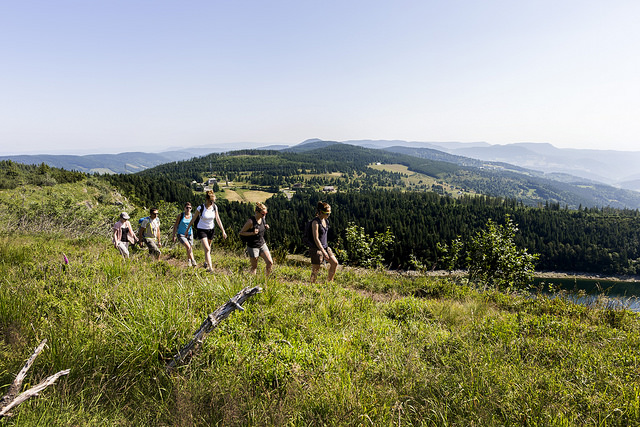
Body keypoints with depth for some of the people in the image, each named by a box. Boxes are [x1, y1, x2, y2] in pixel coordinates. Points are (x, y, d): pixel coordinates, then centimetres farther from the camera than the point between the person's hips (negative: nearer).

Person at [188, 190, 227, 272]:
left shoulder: (214, 207, -7)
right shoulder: (200, 208, -17)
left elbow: (218, 219, -2)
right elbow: (193, 219, -6)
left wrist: (223, 231, -5)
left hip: (211, 230, 4)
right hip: (201, 230, -4)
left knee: (208, 248, 17)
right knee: (207, 248, -16)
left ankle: (206, 262, 41)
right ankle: (210, 267, -17)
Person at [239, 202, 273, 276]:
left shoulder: (263, 218, -2)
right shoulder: (251, 221, -21)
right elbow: (241, 232, -12)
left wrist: (266, 227, -4)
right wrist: (252, 233, -27)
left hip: (262, 244, 6)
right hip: (253, 247, -6)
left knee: (270, 263, -3)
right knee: (254, 267, 6)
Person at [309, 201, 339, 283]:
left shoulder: (326, 220, 7)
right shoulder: (315, 222, -18)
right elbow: (316, 239, -21)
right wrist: (323, 252, -23)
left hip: (325, 246, 8)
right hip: (316, 248, -8)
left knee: (335, 263, 2)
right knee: (315, 270, 0)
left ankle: (329, 282, 16)